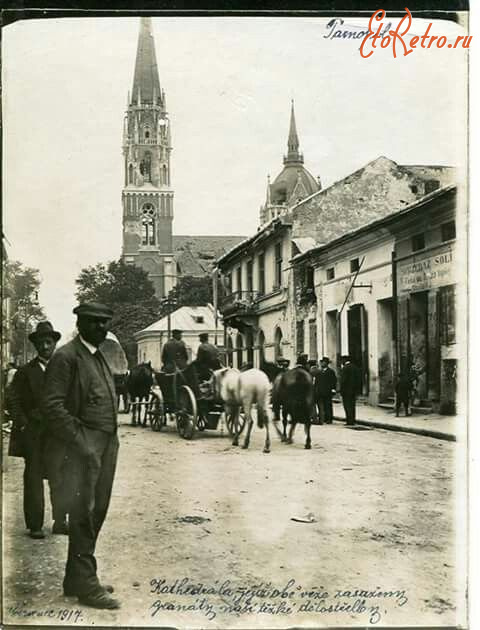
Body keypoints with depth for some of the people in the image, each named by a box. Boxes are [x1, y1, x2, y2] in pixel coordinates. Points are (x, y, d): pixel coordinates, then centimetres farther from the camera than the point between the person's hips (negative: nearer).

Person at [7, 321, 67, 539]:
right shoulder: (25, 372, 4)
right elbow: (13, 401, 2)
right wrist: (23, 425, -7)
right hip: (33, 434, -1)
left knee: (59, 479, 5)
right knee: (33, 479, 2)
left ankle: (60, 522, 16)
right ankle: (35, 525, 10)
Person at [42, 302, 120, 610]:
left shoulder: (100, 357, 18)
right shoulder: (66, 356, -9)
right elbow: (53, 405, -16)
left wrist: (112, 442, 13)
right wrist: (80, 444, -19)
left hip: (107, 446, 9)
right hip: (83, 447, -8)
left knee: (97, 512, 13)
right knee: (83, 515, -2)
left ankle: (77, 579, 25)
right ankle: (85, 584, 7)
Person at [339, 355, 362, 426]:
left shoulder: (344, 368, -12)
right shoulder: (355, 367, 10)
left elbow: (343, 380, -16)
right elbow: (359, 379, 13)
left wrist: (341, 390, -11)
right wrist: (358, 390, 16)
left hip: (346, 391, -7)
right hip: (354, 390, 7)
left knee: (348, 406, -3)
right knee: (352, 406, 12)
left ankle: (350, 421, -4)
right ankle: (352, 421, 14)